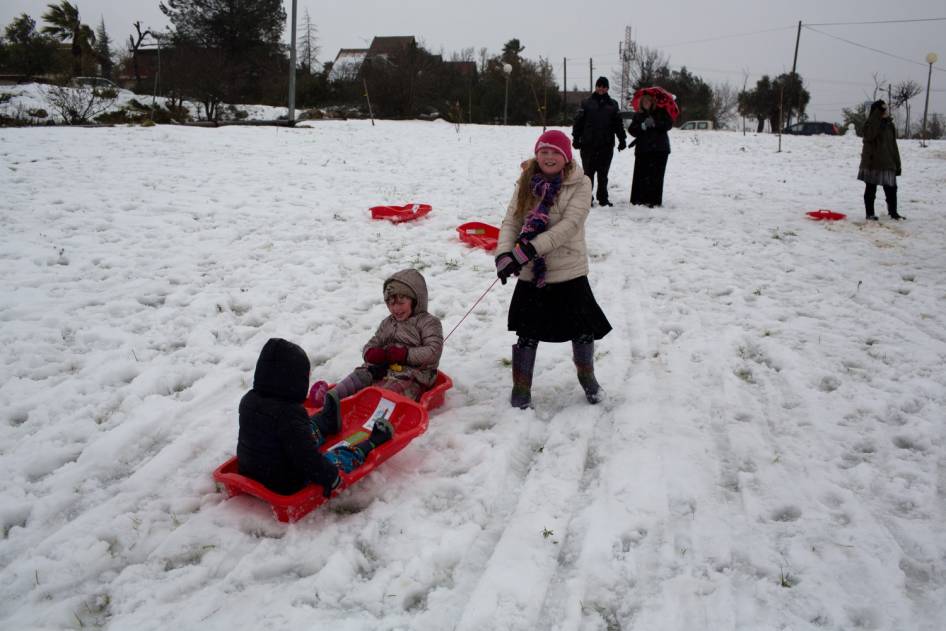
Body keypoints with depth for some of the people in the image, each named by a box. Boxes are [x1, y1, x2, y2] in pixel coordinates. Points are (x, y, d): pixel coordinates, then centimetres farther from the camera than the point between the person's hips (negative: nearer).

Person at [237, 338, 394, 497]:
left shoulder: (248, 400, -8)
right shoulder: (290, 415, -33)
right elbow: (307, 457, -30)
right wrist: (331, 478, -16)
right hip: (285, 486, -8)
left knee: (308, 433, 29)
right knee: (343, 455, 10)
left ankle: (326, 422, 57)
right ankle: (370, 444, 34)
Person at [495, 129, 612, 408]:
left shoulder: (579, 184, -8)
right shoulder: (526, 183, 3)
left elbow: (569, 224, -20)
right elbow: (511, 221, -1)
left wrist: (528, 250, -27)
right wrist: (504, 254, -20)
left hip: (569, 272, -1)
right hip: (531, 274, 1)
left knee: (583, 329, 13)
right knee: (527, 333, 7)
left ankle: (587, 376, 39)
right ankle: (521, 387, 25)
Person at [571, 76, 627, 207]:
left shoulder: (613, 105, 10)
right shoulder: (586, 103, 3)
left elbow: (618, 124, 10)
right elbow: (578, 121, 1)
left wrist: (622, 140, 4)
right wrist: (576, 139, -5)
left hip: (606, 145, 2)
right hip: (588, 144, -2)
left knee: (603, 173, 8)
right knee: (588, 172, 1)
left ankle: (603, 198, 15)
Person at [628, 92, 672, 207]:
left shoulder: (660, 112, 8)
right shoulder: (637, 115, 13)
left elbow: (669, 124, -3)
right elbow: (632, 130, 3)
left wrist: (655, 123, -15)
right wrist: (643, 126, -13)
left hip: (659, 149, -2)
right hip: (642, 149, 2)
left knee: (656, 175, -5)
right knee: (641, 175, -3)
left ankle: (654, 200, -4)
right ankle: (639, 199, 3)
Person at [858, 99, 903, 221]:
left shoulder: (890, 125, 11)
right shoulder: (871, 124, -7)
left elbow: (893, 146, 16)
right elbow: (869, 135, -32)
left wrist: (897, 164, 15)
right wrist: (878, 113, -31)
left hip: (887, 164, 6)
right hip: (872, 163, -5)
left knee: (891, 189, 8)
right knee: (870, 189, 4)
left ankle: (893, 212, 20)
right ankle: (870, 213, 12)